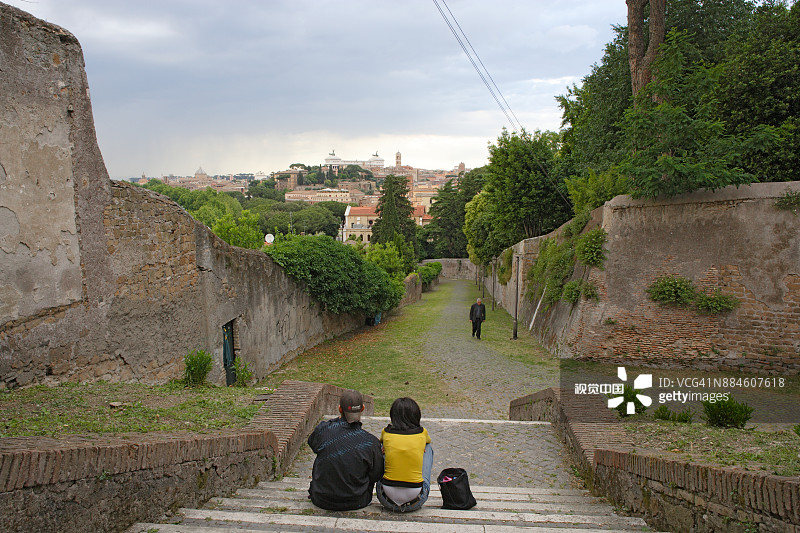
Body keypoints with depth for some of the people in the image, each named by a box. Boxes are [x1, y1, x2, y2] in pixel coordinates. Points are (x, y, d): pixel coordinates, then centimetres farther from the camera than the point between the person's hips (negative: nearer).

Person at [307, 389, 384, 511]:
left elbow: (312, 443, 9)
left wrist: (338, 420, 8)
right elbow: (376, 475, -6)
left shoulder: (323, 430, -16)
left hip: (321, 500, 1)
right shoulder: (371, 442, -19)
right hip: (356, 503, 0)